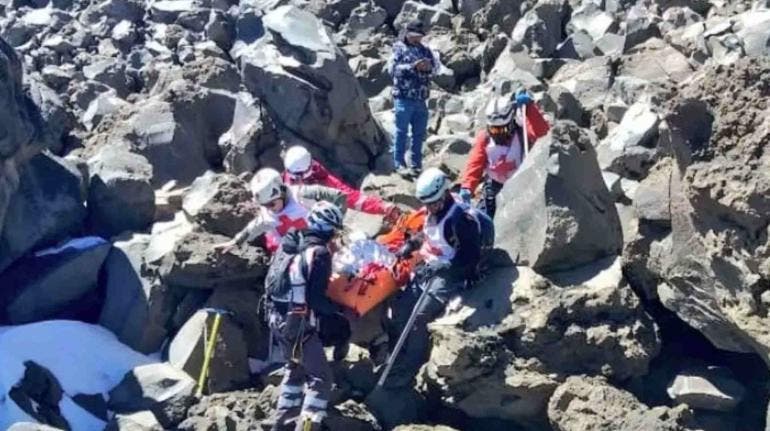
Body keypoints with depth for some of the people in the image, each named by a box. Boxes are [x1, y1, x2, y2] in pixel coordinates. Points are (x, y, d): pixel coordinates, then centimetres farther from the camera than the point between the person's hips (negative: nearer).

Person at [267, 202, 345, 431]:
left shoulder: (291, 243, 6)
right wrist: (341, 309, -8)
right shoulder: (319, 253, -18)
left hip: (278, 319, 9)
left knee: (295, 368, 27)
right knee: (321, 377, -1)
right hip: (299, 324, -9)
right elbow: (316, 299, -21)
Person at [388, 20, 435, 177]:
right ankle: (399, 164, 6)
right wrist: (413, 66, -22)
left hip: (420, 99, 5)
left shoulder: (424, 50, 14)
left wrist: (428, 67, -13)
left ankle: (416, 164, 19)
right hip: (403, 98, -5)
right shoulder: (399, 49, -1)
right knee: (401, 131, -1)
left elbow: (435, 66, 11)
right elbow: (392, 69, -12)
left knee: (419, 133, 9)